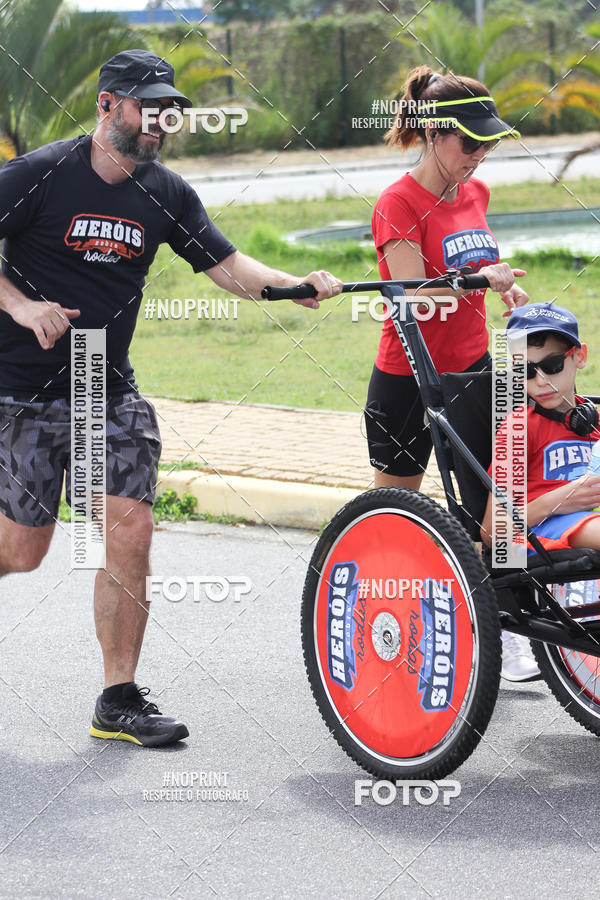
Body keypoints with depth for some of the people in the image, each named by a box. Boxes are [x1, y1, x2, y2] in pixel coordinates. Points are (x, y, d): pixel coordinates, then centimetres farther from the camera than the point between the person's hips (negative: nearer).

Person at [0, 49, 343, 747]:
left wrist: (299, 284, -15)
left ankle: (119, 700, 1)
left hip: (110, 391, 4)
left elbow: (227, 266, 2)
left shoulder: (165, 194, 4)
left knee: (129, 532, -7)